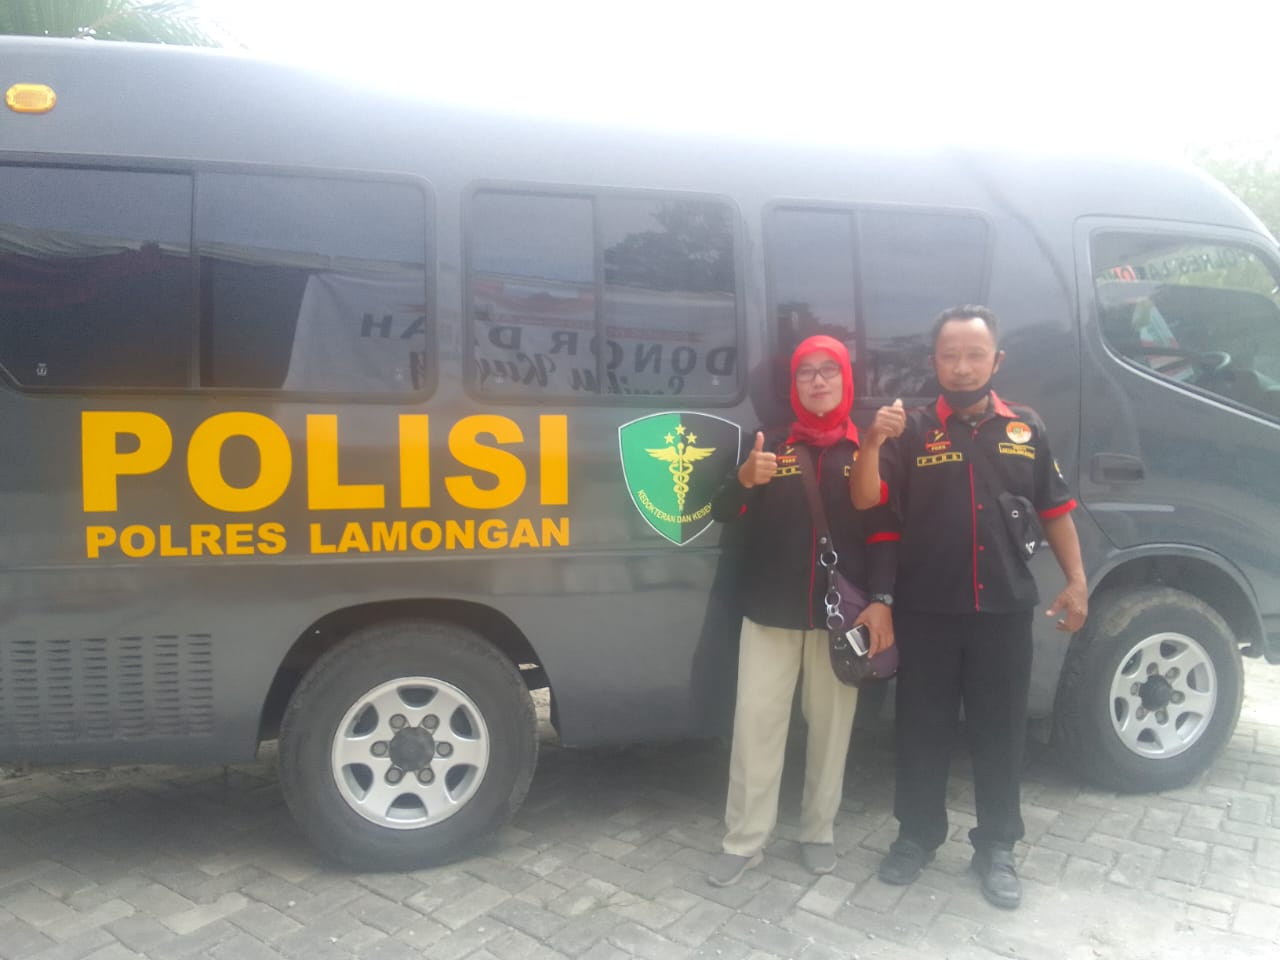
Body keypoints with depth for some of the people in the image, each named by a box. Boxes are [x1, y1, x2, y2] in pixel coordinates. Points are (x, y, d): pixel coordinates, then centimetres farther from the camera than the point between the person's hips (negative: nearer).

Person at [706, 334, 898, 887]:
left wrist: (880, 601, -10)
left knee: (831, 725, 10)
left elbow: (884, 533, 2)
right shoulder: (772, 444, 4)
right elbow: (722, 515, -2)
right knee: (756, 722, 2)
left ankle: (818, 832, 27)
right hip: (770, 613, 0)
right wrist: (745, 479, -23)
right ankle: (744, 841, 13)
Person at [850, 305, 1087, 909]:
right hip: (926, 609, -1)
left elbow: (1055, 510, 11)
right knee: (923, 727, 10)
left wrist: (1076, 582, 5)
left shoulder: (1027, 430, 6)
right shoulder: (914, 430, -1)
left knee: (1000, 730, 11)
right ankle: (917, 835, 27)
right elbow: (864, 499, -9)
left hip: (1005, 609, 2)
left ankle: (996, 848, 27)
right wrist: (874, 441, -25)